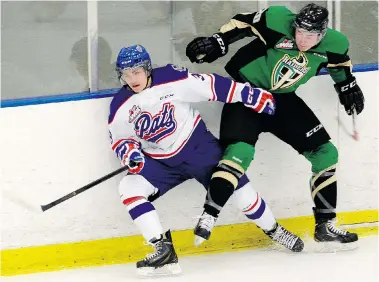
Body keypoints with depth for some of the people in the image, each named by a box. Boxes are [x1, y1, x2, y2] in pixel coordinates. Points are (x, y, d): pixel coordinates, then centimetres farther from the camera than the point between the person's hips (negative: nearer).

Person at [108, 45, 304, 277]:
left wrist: (253, 96, -16)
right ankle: (163, 250, -21)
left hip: (197, 145, -2)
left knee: (236, 186, 0)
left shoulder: (173, 79, -20)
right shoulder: (121, 107, -10)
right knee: (130, 188, -21)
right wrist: (129, 153, -24)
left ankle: (274, 231, 28)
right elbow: (120, 140, 0)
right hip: (160, 161, 2)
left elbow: (214, 87, -17)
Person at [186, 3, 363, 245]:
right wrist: (217, 43, -24)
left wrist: (347, 85, 17)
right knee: (241, 151, -27)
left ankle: (326, 225, 15)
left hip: (282, 99, 5)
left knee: (326, 153, 4)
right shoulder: (278, 21, -26)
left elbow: (339, 61, 10)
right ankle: (207, 219, -26)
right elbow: (242, 23, -15)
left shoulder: (333, 44, -12)